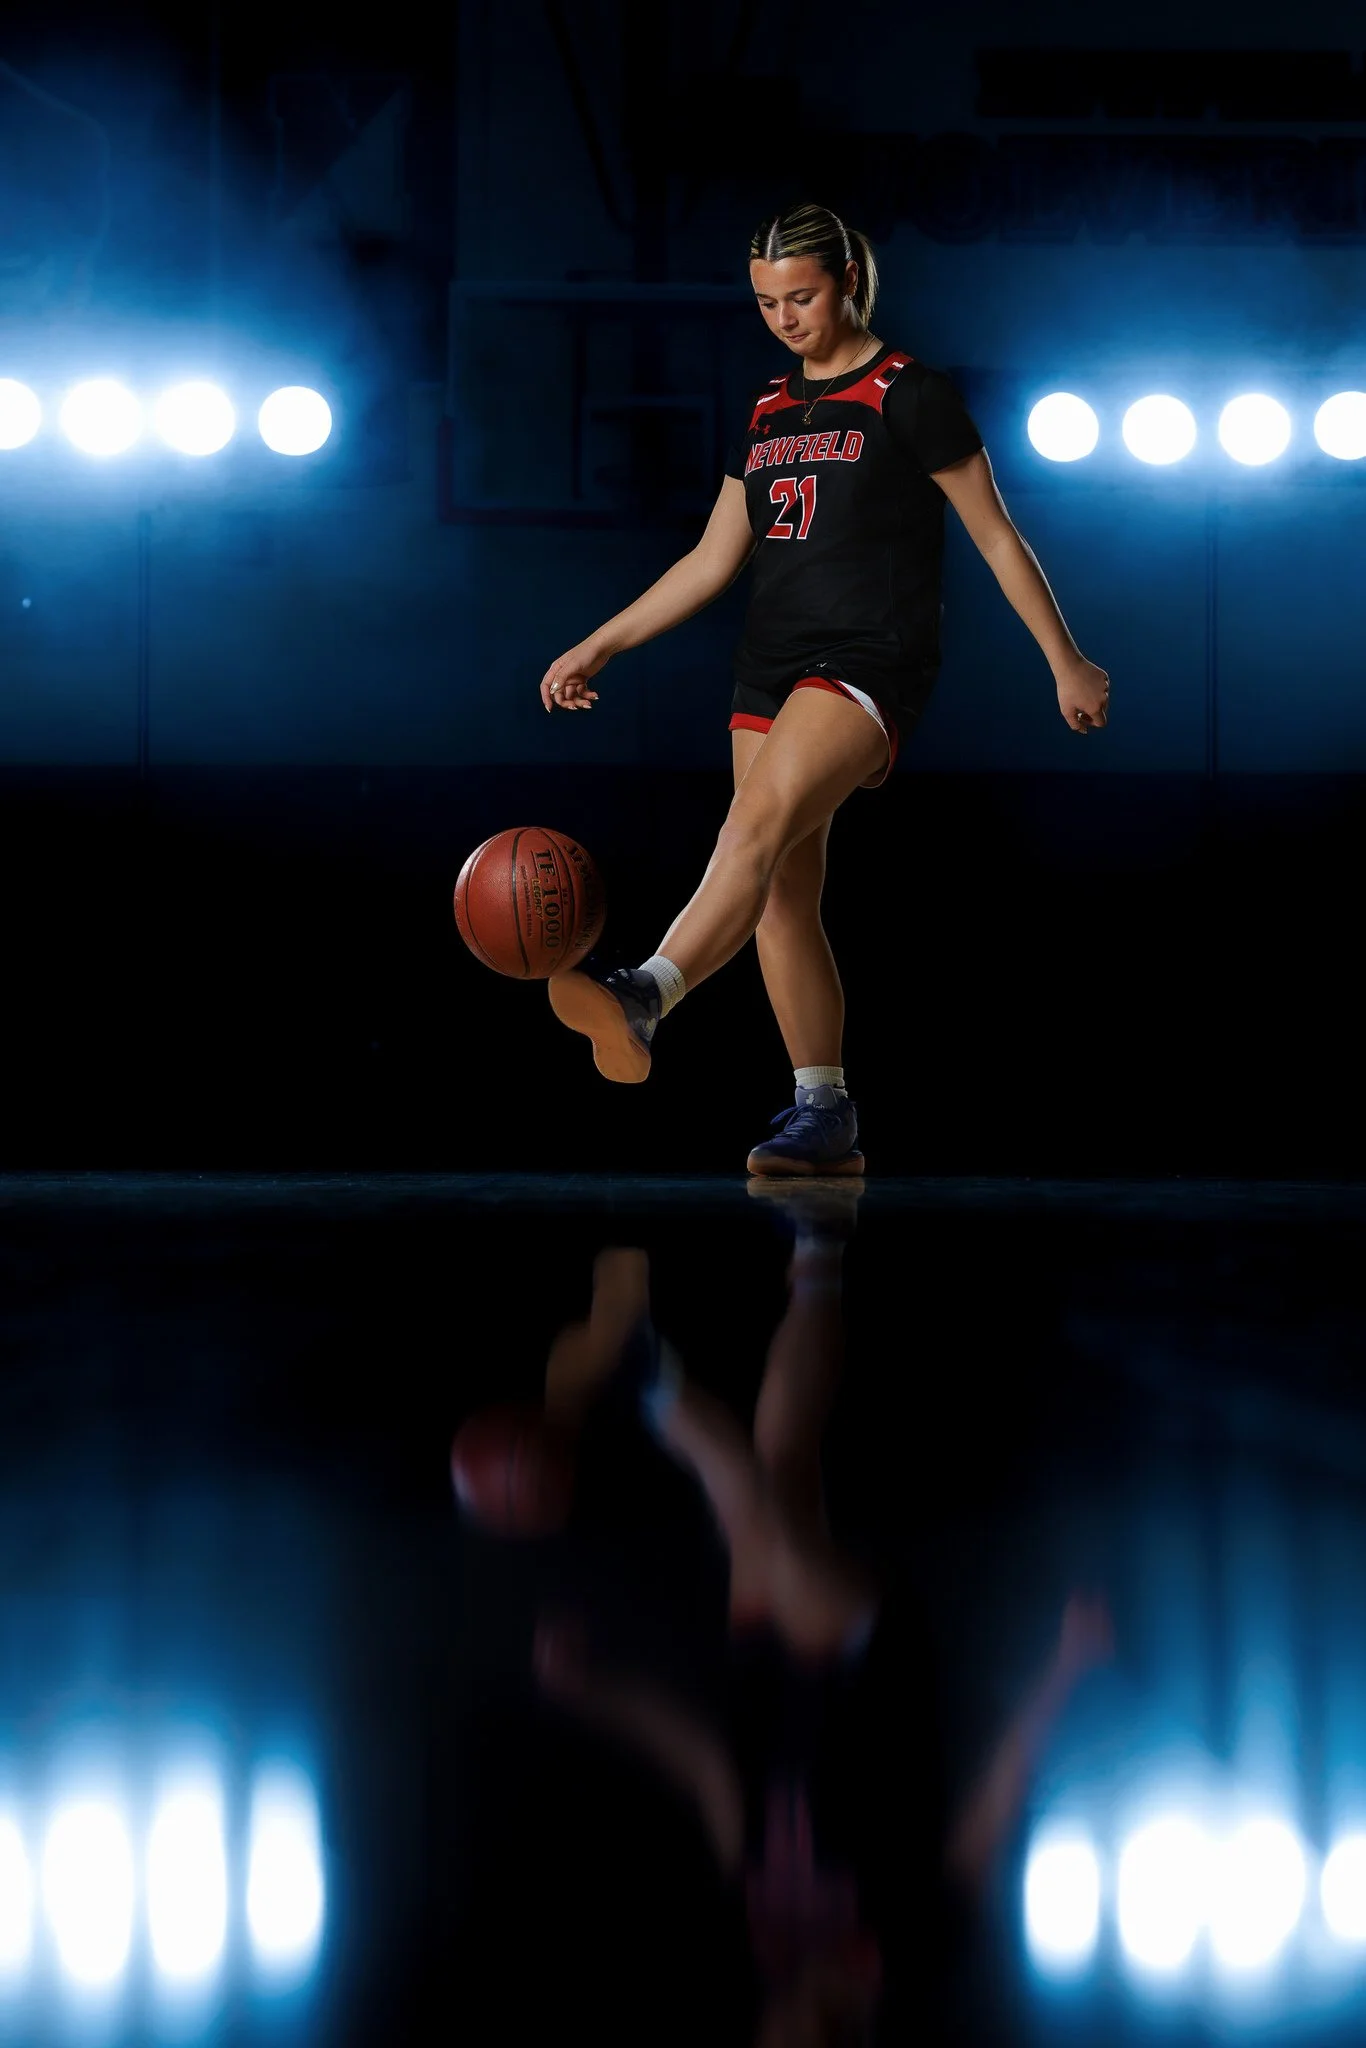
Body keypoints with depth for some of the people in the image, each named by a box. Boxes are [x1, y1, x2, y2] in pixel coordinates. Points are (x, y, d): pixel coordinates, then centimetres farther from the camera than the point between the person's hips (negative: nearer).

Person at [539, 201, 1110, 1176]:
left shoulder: (909, 393, -2)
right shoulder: (771, 410, 17)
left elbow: (996, 537, 1)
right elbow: (715, 559, 21)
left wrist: (1067, 662, 1)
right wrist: (601, 647, 16)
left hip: (872, 660, -7)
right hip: (773, 663, 7)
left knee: (759, 824, -29)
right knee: (782, 896, 2)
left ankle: (644, 998, -48)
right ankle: (826, 1117, 8)